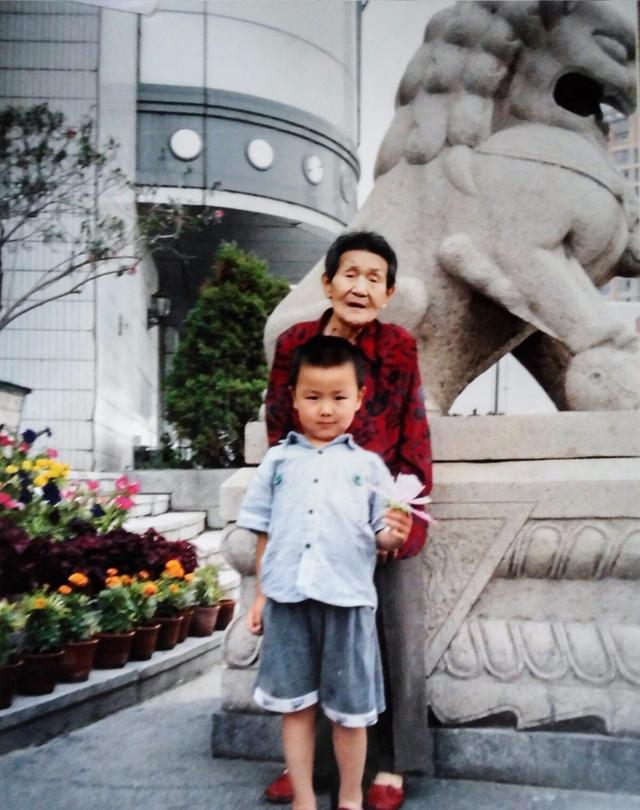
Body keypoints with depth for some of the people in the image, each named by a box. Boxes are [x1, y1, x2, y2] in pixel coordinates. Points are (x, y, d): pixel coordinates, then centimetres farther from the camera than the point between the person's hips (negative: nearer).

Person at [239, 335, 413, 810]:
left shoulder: (368, 465, 4)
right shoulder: (279, 461, 7)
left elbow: (381, 537, 3)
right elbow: (265, 534, 10)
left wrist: (395, 535, -19)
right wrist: (261, 594, 9)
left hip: (347, 599, -1)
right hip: (287, 598, 1)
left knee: (349, 710, 10)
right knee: (295, 705, 11)